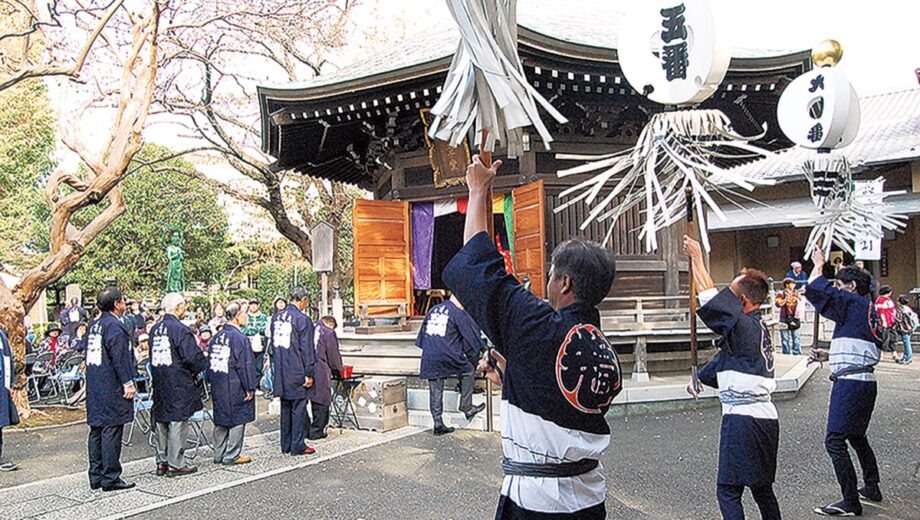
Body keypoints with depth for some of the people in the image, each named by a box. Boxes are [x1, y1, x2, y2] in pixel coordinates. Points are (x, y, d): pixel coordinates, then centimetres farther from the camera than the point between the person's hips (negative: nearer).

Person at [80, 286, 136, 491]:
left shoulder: (94, 325, 14)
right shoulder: (114, 326, -15)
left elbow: (86, 350, 20)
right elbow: (120, 358, -19)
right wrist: (128, 382, -16)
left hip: (95, 389, 10)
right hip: (111, 388, -10)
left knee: (97, 430, 13)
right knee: (111, 431, -5)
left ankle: (96, 476, 20)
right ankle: (110, 478, 0)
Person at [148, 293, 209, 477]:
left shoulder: (155, 329, 10)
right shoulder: (180, 330, -16)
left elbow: (153, 357, 17)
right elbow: (193, 357, -20)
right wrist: (202, 366, 0)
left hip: (159, 384, 8)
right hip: (178, 385, -8)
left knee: (161, 422, 13)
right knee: (177, 422, -1)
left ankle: (162, 462, 21)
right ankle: (175, 464, 4)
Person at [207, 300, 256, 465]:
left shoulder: (216, 337, 8)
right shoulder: (239, 337, -16)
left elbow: (210, 361, 13)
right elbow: (245, 365, -17)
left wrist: (212, 383, 20)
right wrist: (250, 388, -12)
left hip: (218, 387, 8)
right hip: (235, 387, -8)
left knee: (220, 420, 15)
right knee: (237, 420, 3)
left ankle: (219, 455, 24)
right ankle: (232, 456, 8)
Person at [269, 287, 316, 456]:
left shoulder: (276, 318, 9)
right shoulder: (302, 320, -13)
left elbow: (273, 343, 16)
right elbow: (306, 349, -14)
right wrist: (309, 373, -10)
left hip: (281, 372, 7)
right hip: (297, 372, -7)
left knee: (285, 408, 14)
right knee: (298, 408, 1)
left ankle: (286, 445, 21)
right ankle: (298, 446, 5)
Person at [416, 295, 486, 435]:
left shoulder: (433, 310, 18)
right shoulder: (459, 314, -1)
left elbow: (422, 335, 23)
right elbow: (473, 336, 2)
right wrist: (484, 352, 12)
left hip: (429, 358, 6)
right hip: (447, 355, -6)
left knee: (435, 392, 9)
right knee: (469, 371, 17)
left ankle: (438, 424, 10)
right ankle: (466, 406, 14)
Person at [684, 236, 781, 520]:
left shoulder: (743, 326, -15)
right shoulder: (759, 327, 14)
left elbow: (711, 299, -17)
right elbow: (726, 358, 22)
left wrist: (697, 258, -9)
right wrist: (700, 377, 27)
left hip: (742, 417, -10)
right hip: (767, 417, 10)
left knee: (728, 491, -3)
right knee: (762, 488, 20)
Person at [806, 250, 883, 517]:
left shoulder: (853, 303, -11)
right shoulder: (868, 310, 18)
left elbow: (815, 289, -18)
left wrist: (819, 264, 0)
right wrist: (829, 356, 19)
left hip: (850, 383, -10)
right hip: (866, 382, 10)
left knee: (835, 441, -8)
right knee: (856, 436, 25)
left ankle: (850, 503, -4)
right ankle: (871, 488, 38)